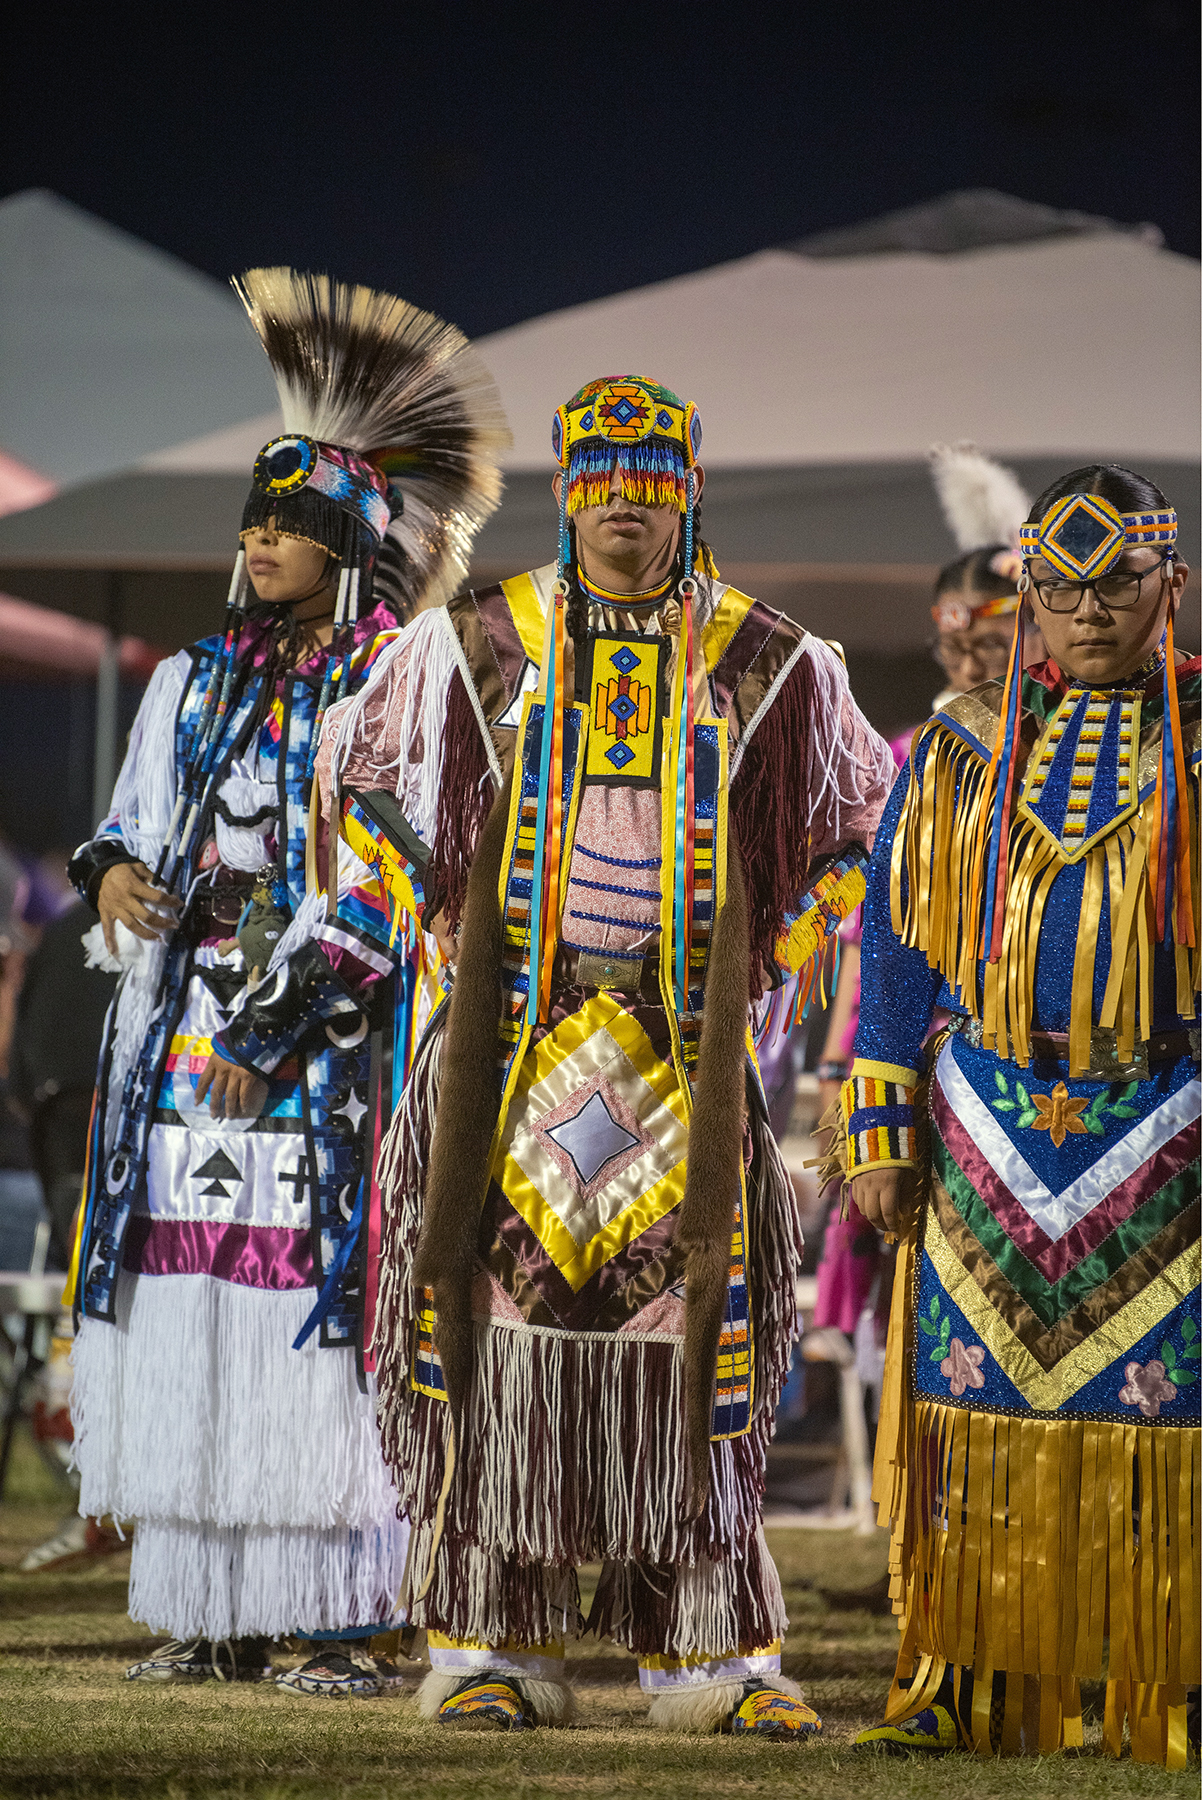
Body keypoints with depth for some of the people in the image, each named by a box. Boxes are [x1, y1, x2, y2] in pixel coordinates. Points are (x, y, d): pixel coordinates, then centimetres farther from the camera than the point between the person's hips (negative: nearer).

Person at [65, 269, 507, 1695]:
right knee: (191, 1313, 1)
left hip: (332, 1054, -5)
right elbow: (132, 822, 20)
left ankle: (340, 1618, -4)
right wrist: (112, 875, -2)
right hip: (190, 1041, 5)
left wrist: (317, 966, -15)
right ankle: (213, 1614, 6)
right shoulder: (190, 686, 16)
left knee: (320, 1313, -9)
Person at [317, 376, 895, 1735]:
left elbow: (859, 829, 19)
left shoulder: (765, 666, 7)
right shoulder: (479, 645, 6)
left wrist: (767, 957, 10)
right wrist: (449, 935, 12)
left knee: (691, 1317, -4)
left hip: (685, 1052, 0)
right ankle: (490, 1643, -1)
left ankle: (709, 1649, 0)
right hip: (515, 1042, 0)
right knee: (501, 1296, -6)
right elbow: (356, 776, 19)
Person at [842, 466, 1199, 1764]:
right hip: (991, 1127, 2)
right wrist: (881, 1134, 2)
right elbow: (895, 942, 8)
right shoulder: (964, 744, 7)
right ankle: (962, 1686, 11)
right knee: (979, 1404, 3)